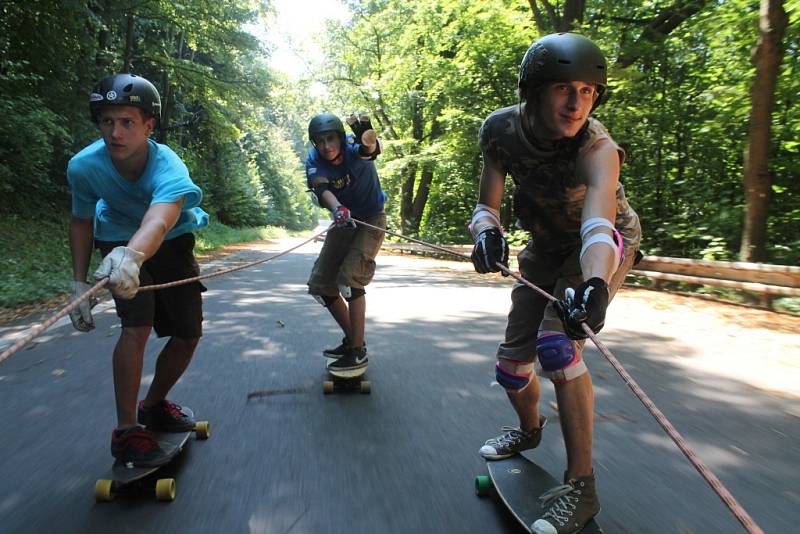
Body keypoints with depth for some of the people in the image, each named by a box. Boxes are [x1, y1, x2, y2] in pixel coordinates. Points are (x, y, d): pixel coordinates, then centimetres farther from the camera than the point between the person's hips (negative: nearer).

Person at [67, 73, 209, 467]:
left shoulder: (168, 168, -36)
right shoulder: (84, 166, -26)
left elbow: (161, 218, -59)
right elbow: (81, 221, -7)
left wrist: (132, 255, -79)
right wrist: (79, 282, -11)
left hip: (173, 245, 1)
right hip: (120, 245, -1)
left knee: (188, 334, 3)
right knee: (138, 327, -23)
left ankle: (154, 406, 28)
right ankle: (126, 432, -10)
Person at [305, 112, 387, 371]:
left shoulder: (354, 150, -23)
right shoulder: (314, 161, -13)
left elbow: (369, 147, -46)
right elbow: (322, 189, -31)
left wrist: (366, 135, -71)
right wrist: (337, 209, -53)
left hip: (372, 219, -6)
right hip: (344, 221, 6)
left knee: (350, 278, -22)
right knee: (320, 284, 7)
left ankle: (358, 352, -11)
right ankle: (352, 339, 21)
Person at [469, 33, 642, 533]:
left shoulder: (597, 147, -32)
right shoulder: (501, 130, -20)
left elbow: (598, 223, -49)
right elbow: (487, 205, -16)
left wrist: (594, 285, -68)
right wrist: (487, 232, -39)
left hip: (602, 246, -4)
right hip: (546, 248, 5)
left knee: (557, 343, -29)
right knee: (511, 362, 5)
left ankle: (581, 485, -14)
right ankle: (529, 428, 39)